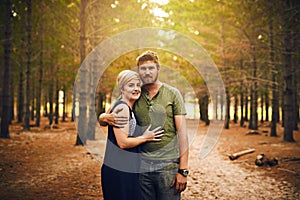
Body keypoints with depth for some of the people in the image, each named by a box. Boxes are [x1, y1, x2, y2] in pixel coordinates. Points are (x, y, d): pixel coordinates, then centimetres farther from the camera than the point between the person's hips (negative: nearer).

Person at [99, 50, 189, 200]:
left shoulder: (172, 94, 1)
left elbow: (182, 132, -2)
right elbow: (101, 118, 11)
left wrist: (183, 170, -8)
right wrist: (107, 118, -15)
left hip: (168, 165, -2)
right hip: (142, 166, 2)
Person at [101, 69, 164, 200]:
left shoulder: (129, 108, 15)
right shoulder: (122, 107, -15)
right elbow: (122, 142, -20)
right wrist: (145, 138, -7)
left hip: (127, 170, 10)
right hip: (118, 171, -10)